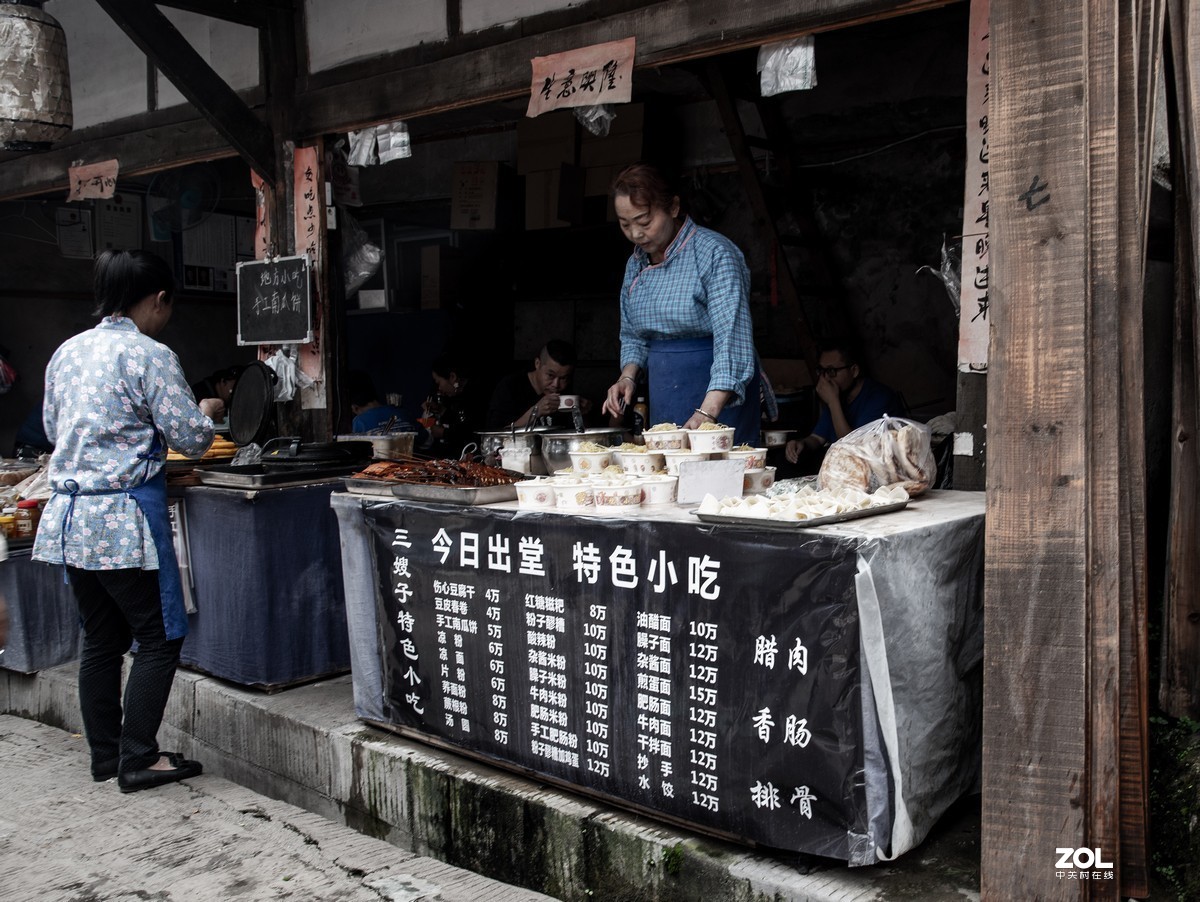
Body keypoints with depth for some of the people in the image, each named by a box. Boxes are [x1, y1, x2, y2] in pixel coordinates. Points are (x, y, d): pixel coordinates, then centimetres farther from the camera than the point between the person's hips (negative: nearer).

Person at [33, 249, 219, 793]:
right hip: (125, 518, -8)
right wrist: (208, 412, 10)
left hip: (69, 517, 8)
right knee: (159, 638, 3)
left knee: (101, 639, 15)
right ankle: (138, 759, 5)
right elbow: (191, 439, -10)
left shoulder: (66, 352, 11)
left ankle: (104, 756, 23)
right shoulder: (150, 356, -11)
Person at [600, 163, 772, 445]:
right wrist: (628, 377, -1)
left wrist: (706, 414, -32)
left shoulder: (714, 253, -14)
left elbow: (732, 340, -23)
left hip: (719, 399, -6)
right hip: (663, 403, 6)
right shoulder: (635, 264, 9)